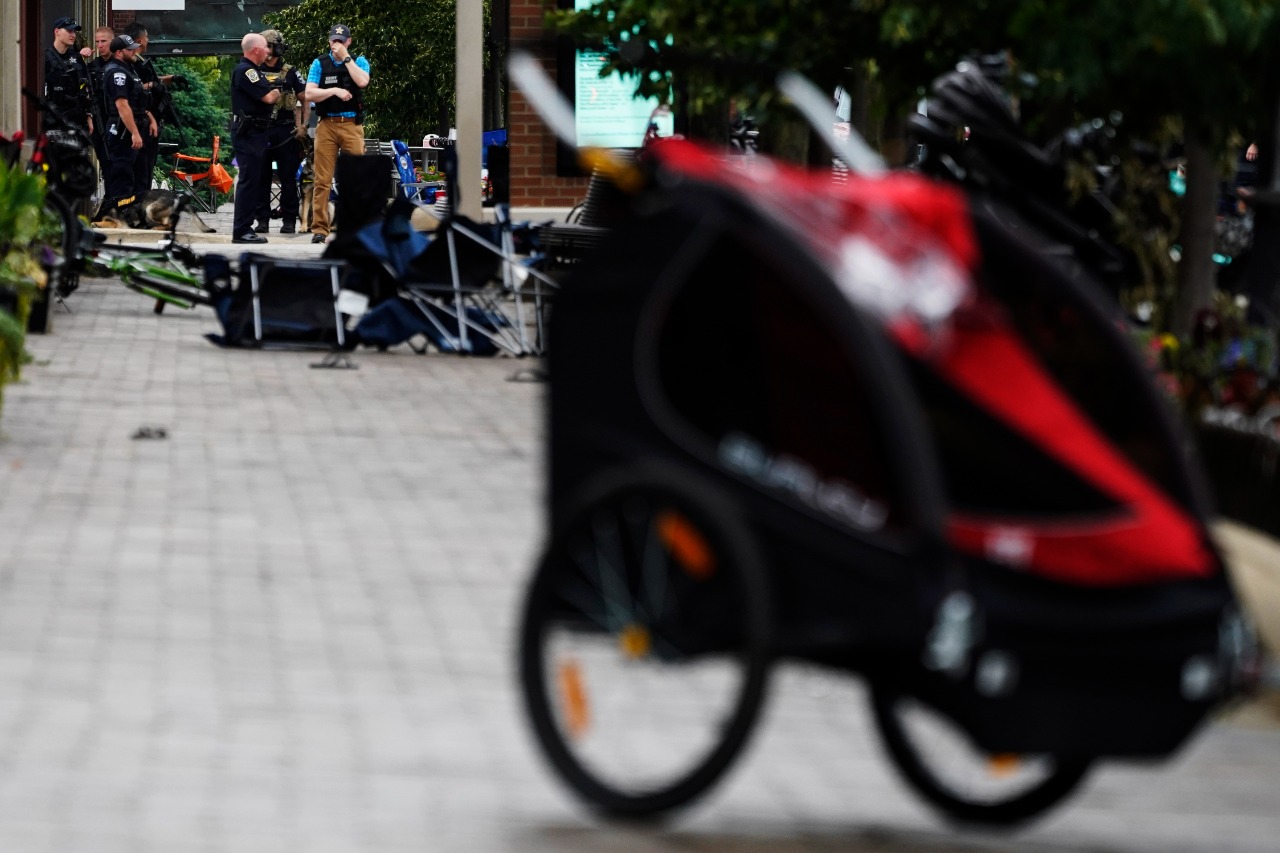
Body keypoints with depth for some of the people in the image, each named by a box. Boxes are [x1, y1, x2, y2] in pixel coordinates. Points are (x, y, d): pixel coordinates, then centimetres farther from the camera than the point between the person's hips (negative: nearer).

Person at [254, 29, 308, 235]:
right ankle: (262, 220, 6)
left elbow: (304, 100, 7)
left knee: (288, 177, -1)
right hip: (260, 130, 2)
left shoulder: (290, 73, 5)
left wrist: (303, 126, -3)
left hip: (285, 130, -2)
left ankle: (289, 220, 2)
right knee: (261, 177, 2)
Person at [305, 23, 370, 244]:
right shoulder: (320, 64, 9)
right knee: (322, 180, -4)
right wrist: (334, 90, -12)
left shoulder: (359, 62, 10)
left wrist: (345, 57, -9)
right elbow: (309, 94, -1)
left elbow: (362, 81, -12)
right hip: (327, 125, 0)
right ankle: (319, 228, -3)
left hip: (352, 125, 0)